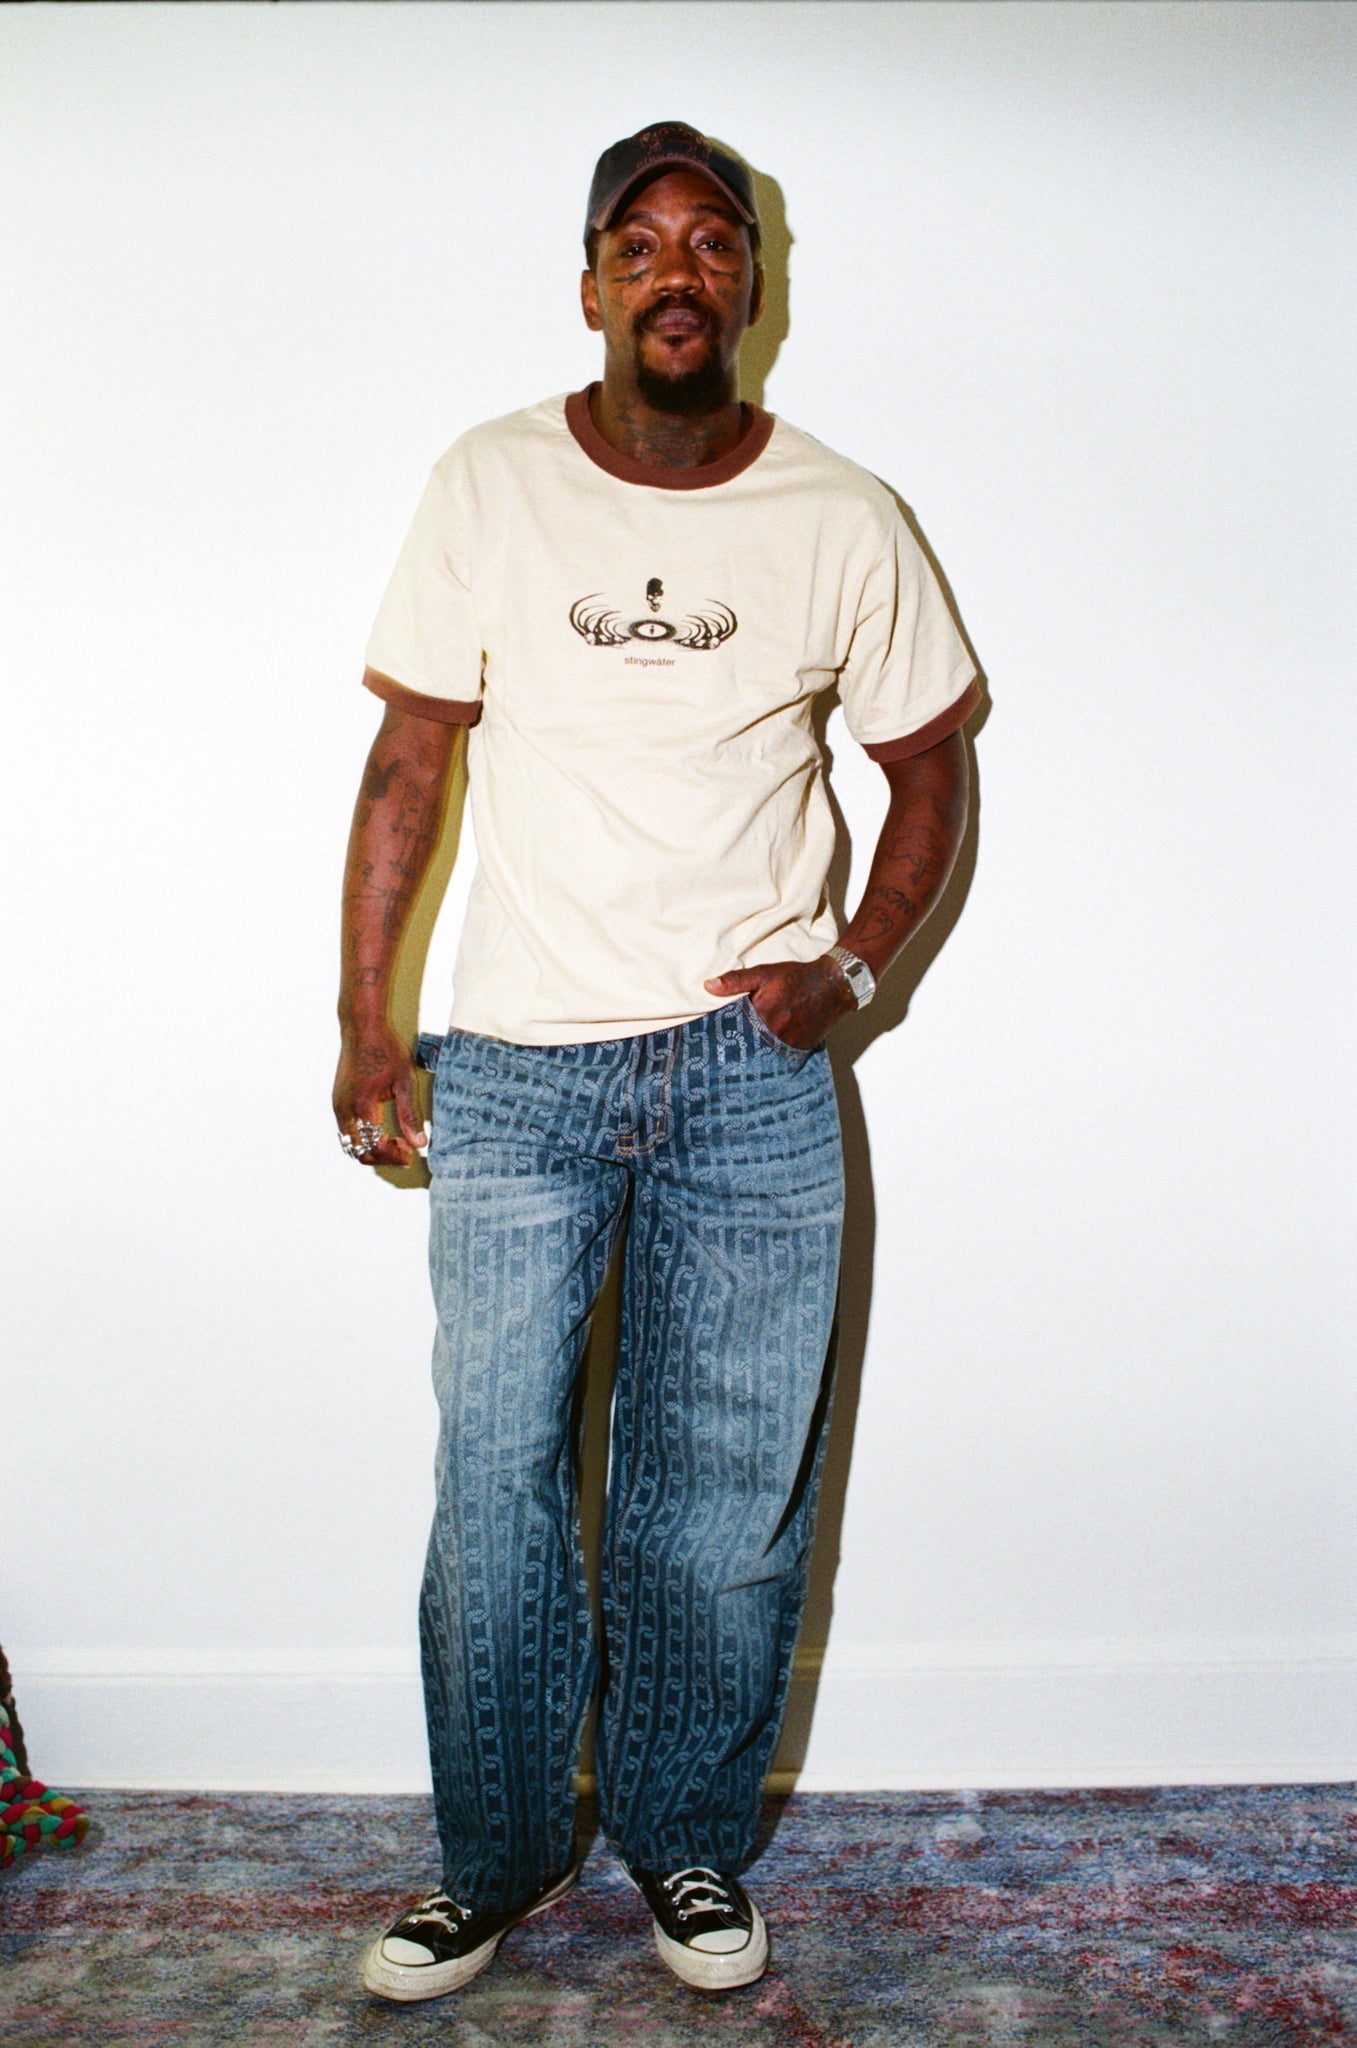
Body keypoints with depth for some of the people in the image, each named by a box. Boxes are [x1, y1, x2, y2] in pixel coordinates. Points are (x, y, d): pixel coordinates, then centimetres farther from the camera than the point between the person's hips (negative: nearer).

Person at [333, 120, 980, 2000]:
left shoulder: (843, 522, 2)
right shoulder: (490, 487, 1)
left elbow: (930, 773, 11)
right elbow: (411, 758, 4)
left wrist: (856, 966, -3)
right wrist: (365, 1020, 0)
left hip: (750, 1072, 0)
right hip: (514, 1069, 0)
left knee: (725, 1503, 8)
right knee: (497, 1489, 5)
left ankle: (687, 1841, 31)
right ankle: (499, 1857, 27)